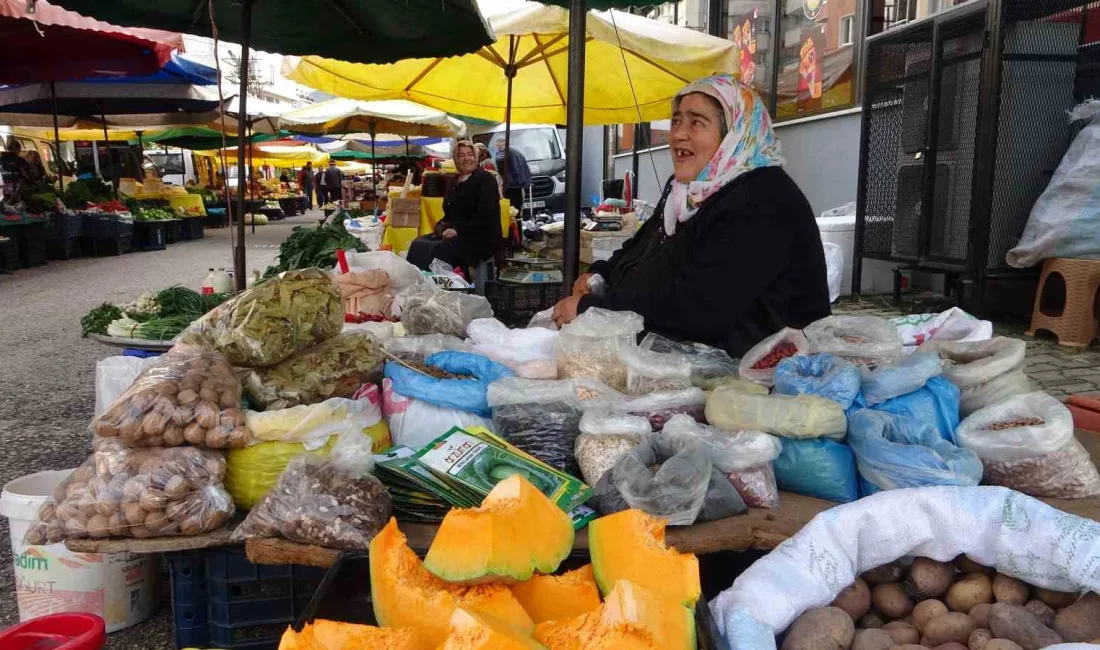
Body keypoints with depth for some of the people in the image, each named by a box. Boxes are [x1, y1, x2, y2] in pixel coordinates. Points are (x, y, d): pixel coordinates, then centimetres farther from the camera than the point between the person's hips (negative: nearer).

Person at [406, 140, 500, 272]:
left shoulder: (485, 179, -4)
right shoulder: (456, 182, 19)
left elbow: (485, 216, -16)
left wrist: (459, 230, -21)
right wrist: (441, 226, -2)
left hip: (481, 238, -7)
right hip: (455, 233, 8)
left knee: (438, 249, -31)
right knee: (419, 244, -16)